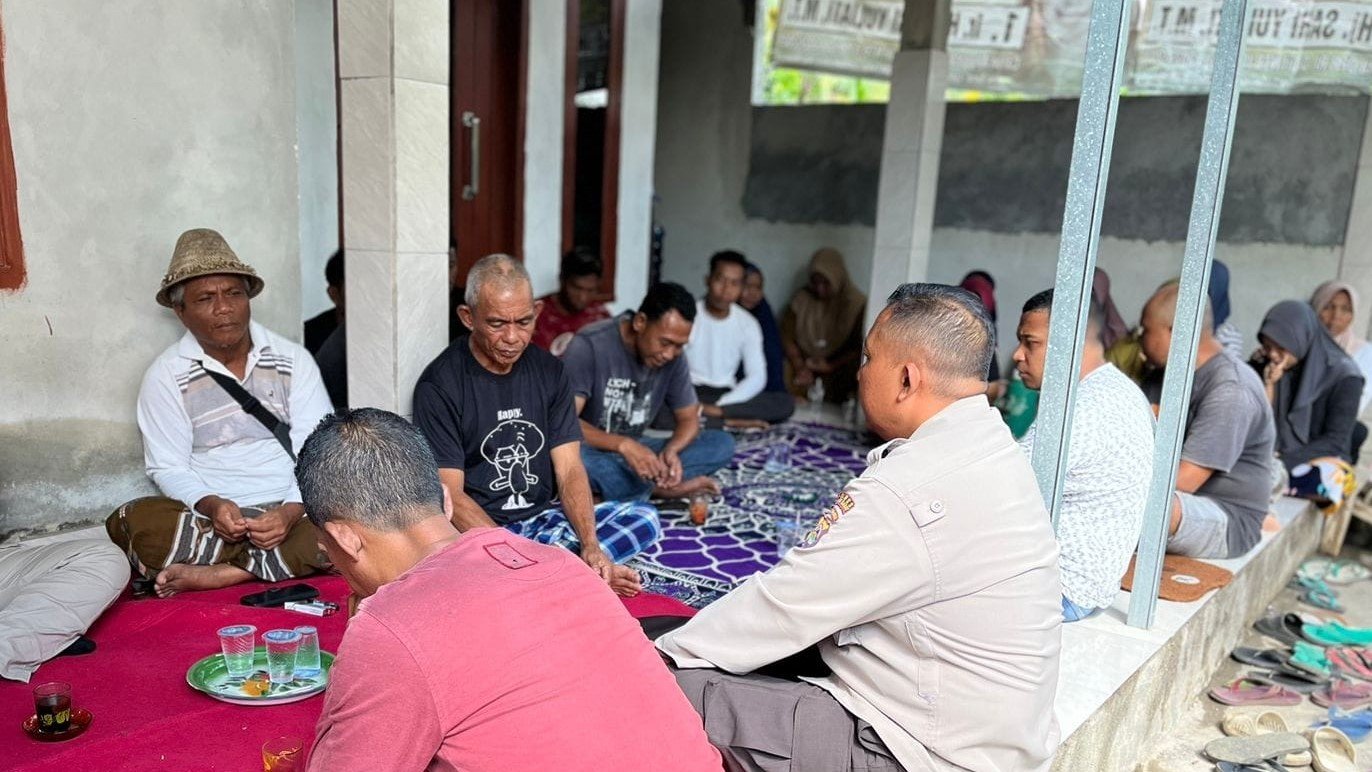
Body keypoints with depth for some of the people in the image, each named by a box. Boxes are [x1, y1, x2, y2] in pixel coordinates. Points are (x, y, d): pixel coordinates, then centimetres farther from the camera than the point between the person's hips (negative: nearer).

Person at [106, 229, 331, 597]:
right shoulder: (166, 374, 1)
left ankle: (217, 573, -23)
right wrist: (210, 505, -21)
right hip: (213, 518, 0)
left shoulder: (293, 359, 2)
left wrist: (291, 512, -21)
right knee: (132, 523, -29)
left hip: (290, 513, 1)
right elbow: (168, 468, 0)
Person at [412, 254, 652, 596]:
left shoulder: (548, 370, 5)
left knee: (645, 519, -15)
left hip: (545, 518, 6)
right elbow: (450, 495, -14)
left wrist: (590, 545, -18)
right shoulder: (440, 385, -10)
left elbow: (569, 469, 0)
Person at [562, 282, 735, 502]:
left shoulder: (673, 358, -5)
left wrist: (671, 450, -21)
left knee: (722, 443, -9)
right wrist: (623, 445, -40)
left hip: (633, 452, 5)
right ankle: (659, 487, -25)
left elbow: (689, 418, 3)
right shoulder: (590, 345, -21)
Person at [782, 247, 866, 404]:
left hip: (837, 369, -2)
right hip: (804, 364, 2)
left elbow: (860, 347, -5)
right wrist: (800, 367, -12)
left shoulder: (857, 304, -5)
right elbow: (787, 335, -1)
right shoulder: (802, 298, 2)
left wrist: (831, 366, -14)